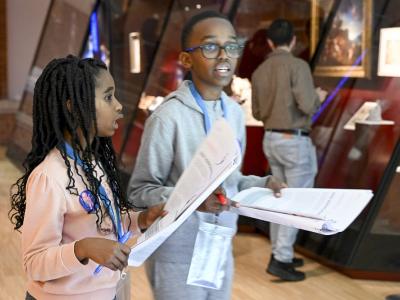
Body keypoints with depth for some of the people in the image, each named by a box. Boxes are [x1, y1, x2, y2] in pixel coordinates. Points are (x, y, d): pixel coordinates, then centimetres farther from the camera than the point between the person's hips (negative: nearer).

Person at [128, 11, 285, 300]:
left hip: (220, 250, 6)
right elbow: (139, 191, -15)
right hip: (178, 256, -6)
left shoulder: (235, 112, 4)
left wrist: (262, 184, -4)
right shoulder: (168, 117, -19)